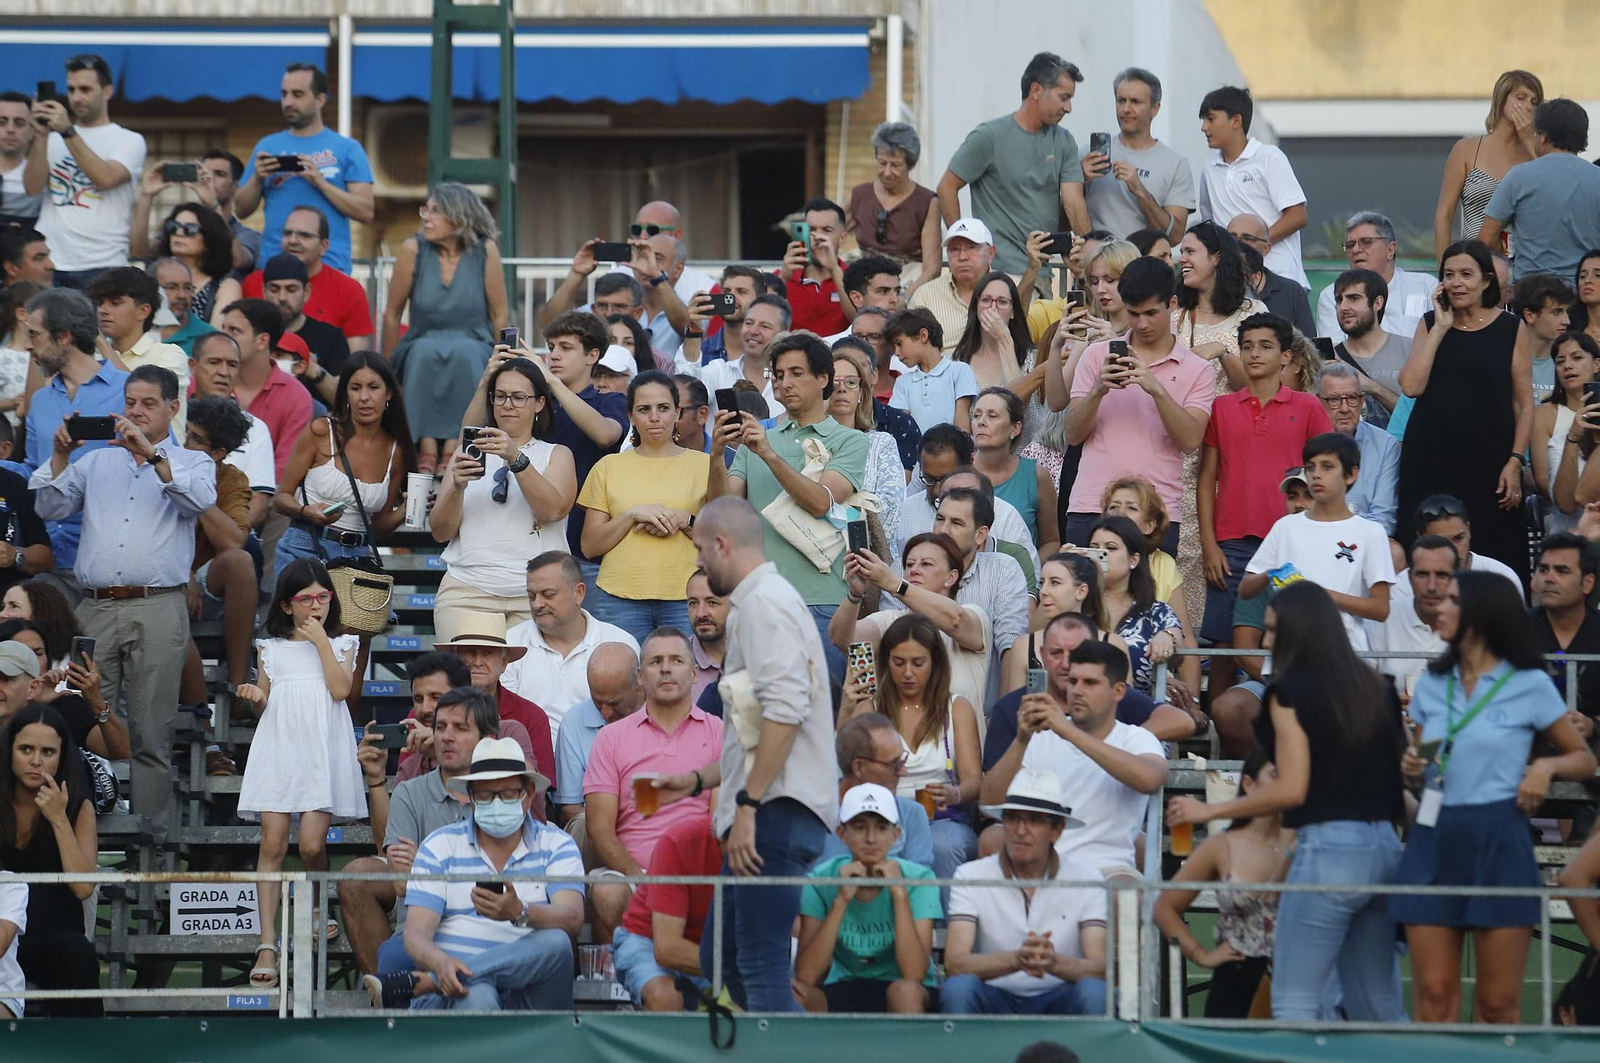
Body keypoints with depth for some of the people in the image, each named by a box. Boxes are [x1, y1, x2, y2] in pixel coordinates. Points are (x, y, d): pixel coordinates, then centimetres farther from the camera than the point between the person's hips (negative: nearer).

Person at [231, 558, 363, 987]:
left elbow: (340, 689, -7)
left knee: (311, 845, -11)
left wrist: (321, 642, -5)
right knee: (273, 843, -9)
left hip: (322, 752, -1)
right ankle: (267, 944, -12)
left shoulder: (342, 644, 11)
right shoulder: (271, 648, 15)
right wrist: (254, 697, -4)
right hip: (278, 747, 1)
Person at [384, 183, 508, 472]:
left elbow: (500, 315, 1)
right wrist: (387, 368, 5)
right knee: (426, 351, -33)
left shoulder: (485, 251, -6)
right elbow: (392, 314, 2)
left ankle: (455, 443, -32)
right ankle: (426, 444, -34)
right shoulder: (413, 249, -6)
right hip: (421, 359, 0)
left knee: (464, 353, -34)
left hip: (472, 353, 0)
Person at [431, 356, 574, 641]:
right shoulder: (467, 454, 18)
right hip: (467, 593, 1)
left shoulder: (556, 455, 15)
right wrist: (457, 486, -9)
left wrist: (516, 459, -18)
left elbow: (553, 510, -7)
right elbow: (440, 531, 9)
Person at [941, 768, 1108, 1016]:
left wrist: (1054, 962, -35)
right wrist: (1016, 959, -33)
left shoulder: (1085, 881, 1)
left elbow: (1101, 968, -11)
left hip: (1055, 1001, 0)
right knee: (958, 988, -33)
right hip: (995, 1000, 0)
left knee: (1094, 993, -32)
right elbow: (954, 963, -14)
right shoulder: (970, 876, -1)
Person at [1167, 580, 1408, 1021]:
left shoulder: (1290, 691, -6)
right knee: (1378, 1005, 11)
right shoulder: (1375, 690, 13)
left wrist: (1208, 811, -1)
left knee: (1294, 1002, -3)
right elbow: (1401, 773, 13)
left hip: (1327, 847, -7)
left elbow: (1291, 789, -10)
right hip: (1384, 848, 7)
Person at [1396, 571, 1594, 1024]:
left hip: (1498, 838, -3)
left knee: (1498, 1003, -2)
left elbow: (1584, 759, 7)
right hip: (1434, 837, 3)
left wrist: (1547, 766, -13)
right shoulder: (1431, 684, 12)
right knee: (1435, 995, -1)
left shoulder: (1529, 685, 0)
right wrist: (1412, 766, 2)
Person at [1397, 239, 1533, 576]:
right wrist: (1441, 328, -3)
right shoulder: (1430, 324, 10)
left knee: (1491, 553, -5)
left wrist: (1515, 462, -7)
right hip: (1431, 457, 2)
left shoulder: (1511, 329, 5)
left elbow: (1525, 405, 4)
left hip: (1488, 459, -2)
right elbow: (1412, 386, -5)